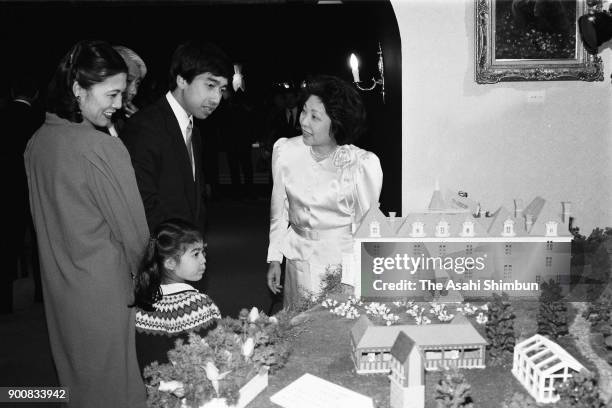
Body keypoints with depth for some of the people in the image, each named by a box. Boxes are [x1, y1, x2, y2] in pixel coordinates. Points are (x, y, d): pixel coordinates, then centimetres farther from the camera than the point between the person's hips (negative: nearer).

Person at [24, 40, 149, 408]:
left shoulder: (37, 142, -2)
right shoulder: (105, 149, -24)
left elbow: (45, 219, 6)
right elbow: (132, 229, -16)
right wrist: (144, 273, 2)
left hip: (58, 287, 7)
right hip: (102, 290, -7)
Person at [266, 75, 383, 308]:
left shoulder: (362, 164, -15)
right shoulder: (284, 151, -5)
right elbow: (279, 211, 6)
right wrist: (274, 259, 7)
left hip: (346, 259, -3)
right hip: (300, 260, 3)